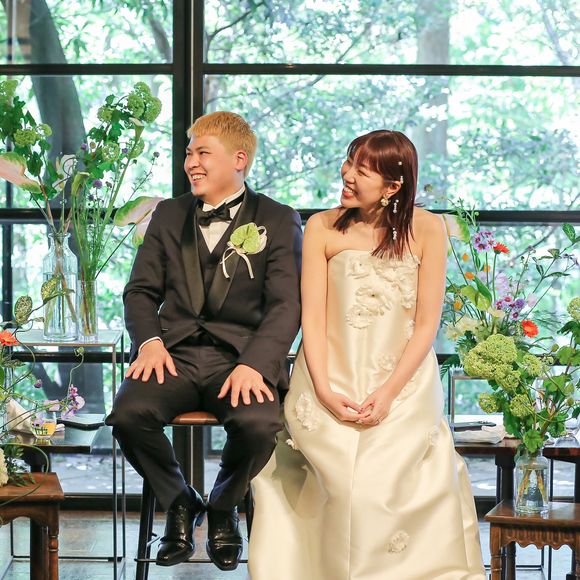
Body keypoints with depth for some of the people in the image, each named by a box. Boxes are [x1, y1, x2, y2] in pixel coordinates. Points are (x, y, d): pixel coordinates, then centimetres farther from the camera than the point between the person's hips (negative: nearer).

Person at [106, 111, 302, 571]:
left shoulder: (278, 221, 7)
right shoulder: (169, 216, 19)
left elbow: (286, 305, -2)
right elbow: (141, 290, 16)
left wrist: (254, 363, -19)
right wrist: (149, 340, -6)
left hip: (240, 356, -2)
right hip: (174, 355, 2)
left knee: (260, 425, -34)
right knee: (128, 415, -29)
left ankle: (224, 506, 3)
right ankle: (180, 503, 2)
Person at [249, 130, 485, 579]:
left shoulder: (426, 229, 0)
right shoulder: (323, 228, 3)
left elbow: (427, 324, -1)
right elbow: (313, 318, 0)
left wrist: (388, 393, -11)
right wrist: (324, 391, -14)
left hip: (402, 385, 0)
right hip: (332, 383, 0)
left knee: (391, 482, -22)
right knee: (344, 486, -23)